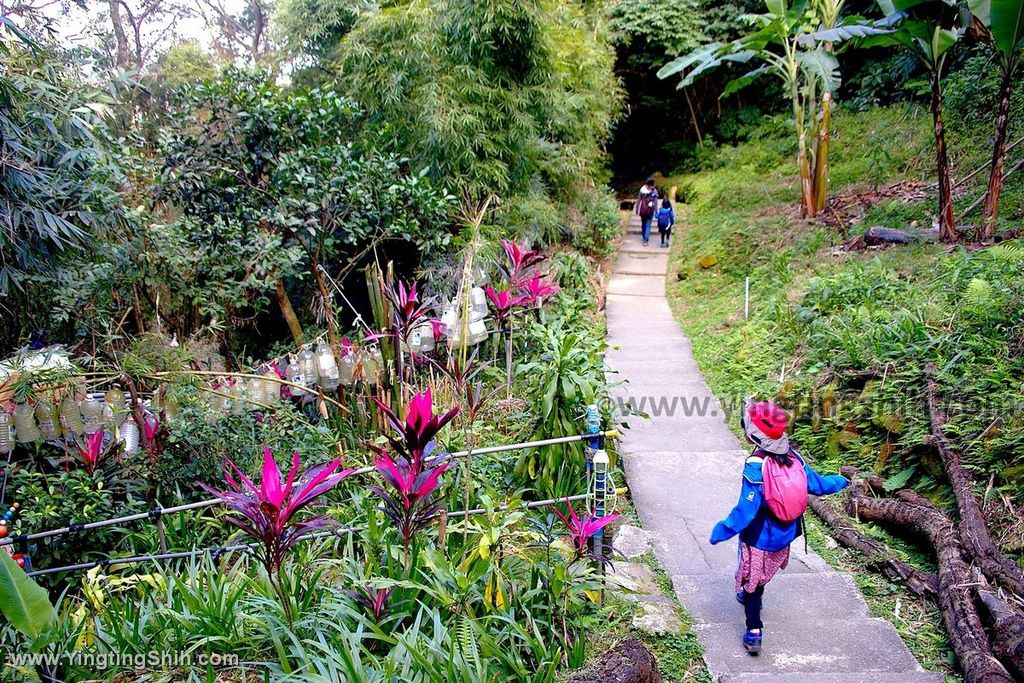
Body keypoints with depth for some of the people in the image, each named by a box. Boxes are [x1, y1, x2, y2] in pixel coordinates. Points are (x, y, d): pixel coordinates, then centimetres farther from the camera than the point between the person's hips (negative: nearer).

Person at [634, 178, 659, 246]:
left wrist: (637, 210, 4)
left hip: (642, 210, 2)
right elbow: (655, 202, -11)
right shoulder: (654, 192, -13)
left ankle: (644, 237, 35)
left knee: (643, 224, 21)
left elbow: (638, 201, -3)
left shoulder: (642, 190, -6)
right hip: (650, 211, -2)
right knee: (648, 226, 4)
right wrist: (656, 212, -4)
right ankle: (645, 240, -4)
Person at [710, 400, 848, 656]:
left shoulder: (755, 466, -30)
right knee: (762, 574, 31)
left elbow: (746, 509, -30)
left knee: (751, 579, 11)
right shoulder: (792, 457, -11)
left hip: (759, 539, -6)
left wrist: (720, 532, -21)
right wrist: (840, 481, 23)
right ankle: (751, 597, 56)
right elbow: (817, 485, 2)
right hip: (785, 536, 7)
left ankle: (754, 633, 11)